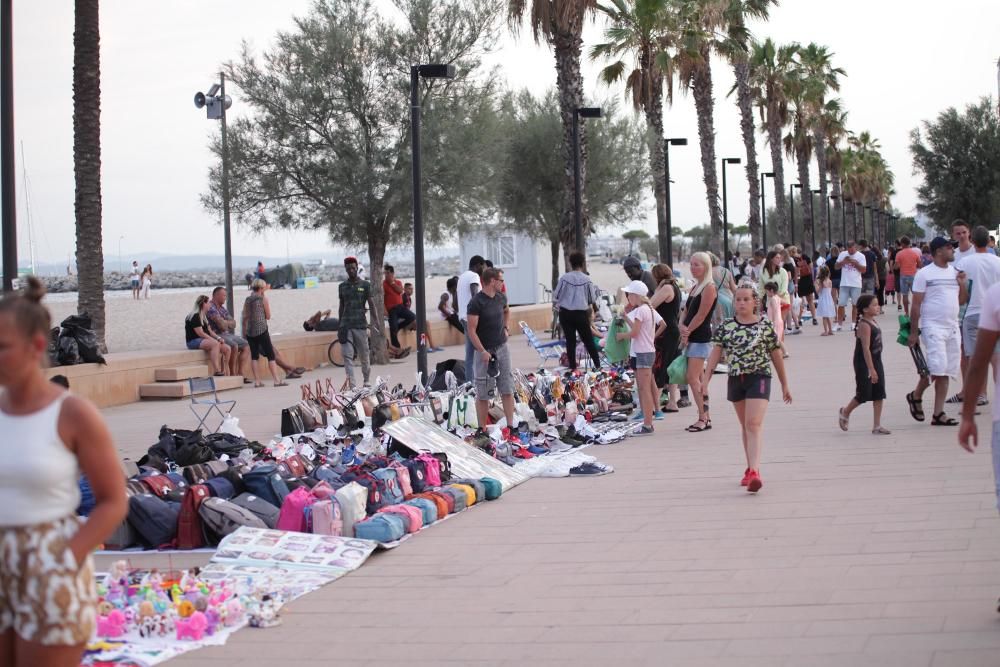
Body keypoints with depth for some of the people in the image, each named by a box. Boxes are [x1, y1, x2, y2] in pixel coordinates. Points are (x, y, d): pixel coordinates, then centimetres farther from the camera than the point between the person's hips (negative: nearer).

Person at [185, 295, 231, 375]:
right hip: (194, 341, -10)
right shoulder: (195, 316, -12)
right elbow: (200, 333, -18)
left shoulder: (204, 317, 19)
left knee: (226, 348, -5)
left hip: (205, 340, 10)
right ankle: (216, 371, -42)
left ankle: (223, 372, -2)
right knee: (215, 344, -35)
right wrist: (216, 339, -17)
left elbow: (209, 331, 19)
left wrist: (218, 338, 1)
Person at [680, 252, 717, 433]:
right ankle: (705, 417, 15)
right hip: (691, 338, 9)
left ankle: (703, 418, -11)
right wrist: (683, 328, -5)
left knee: (693, 378, -14)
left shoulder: (709, 288, -11)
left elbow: (701, 316, -15)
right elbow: (687, 311, 13)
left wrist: (688, 332, -9)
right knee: (698, 379, 10)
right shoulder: (695, 287, 17)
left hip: (701, 338, -9)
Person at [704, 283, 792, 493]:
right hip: (736, 379, 4)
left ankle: (754, 471, -25)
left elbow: (776, 355, 5)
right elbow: (716, 352, 1)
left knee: (754, 424, -16)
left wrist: (784, 385, 10)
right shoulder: (726, 326, 4)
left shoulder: (765, 325, -2)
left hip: (759, 377, -4)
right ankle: (751, 468, 27)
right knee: (745, 426, 15)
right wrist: (706, 378, -9)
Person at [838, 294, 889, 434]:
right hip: (864, 364, -9)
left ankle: (877, 425, 9)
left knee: (879, 395, 5)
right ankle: (845, 412, 25)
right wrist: (871, 369, -27)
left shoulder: (873, 321, 8)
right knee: (863, 395, -1)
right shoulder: (864, 325, -20)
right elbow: (865, 348, -24)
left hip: (876, 361, 9)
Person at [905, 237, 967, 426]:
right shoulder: (924, 274, -5)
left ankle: (938, 414, 6)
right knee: (936, 367, -16)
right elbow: (916, 305, -6)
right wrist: (913, 332, -9)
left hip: (953, 327, 6)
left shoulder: (955, 272, 12)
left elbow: (962, 301, 17)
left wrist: (962, 284, -1)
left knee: (945, 373, 3)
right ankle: (916, 396, 9)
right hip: (933, 327, -6)